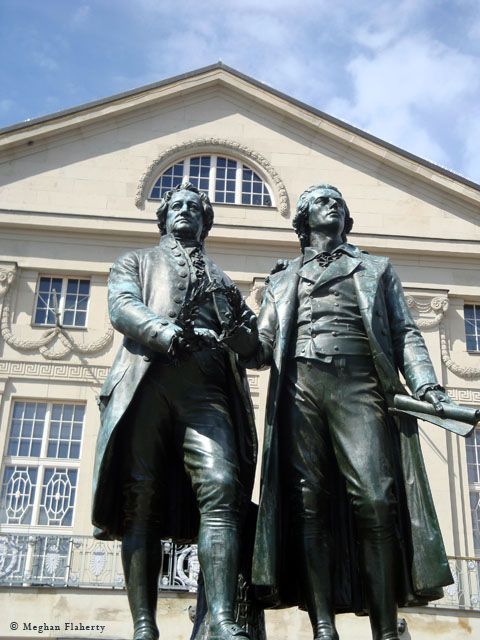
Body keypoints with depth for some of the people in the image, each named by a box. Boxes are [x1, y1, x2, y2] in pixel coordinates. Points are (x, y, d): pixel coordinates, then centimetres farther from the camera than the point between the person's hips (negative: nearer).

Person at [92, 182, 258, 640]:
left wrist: (241, 326, -4)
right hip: (146, 381, -1)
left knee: (221, 490, -19)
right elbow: (122, 307, 5)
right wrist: (166, 333, -17)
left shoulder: (220, 278, 33)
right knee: (141, 500, -10)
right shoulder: (136, 262, 26)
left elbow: (250, 341, 23)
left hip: (207, 387, 2)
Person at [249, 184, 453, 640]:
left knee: (375, 500, -14)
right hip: (299, 385, 1)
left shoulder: (376, 269, 26)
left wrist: (425, 384, -3)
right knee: (309, 501, -8)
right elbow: (264, 347, 19)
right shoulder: (282, 280, 27)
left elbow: (404, 333, 15)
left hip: (359, 383, -1)